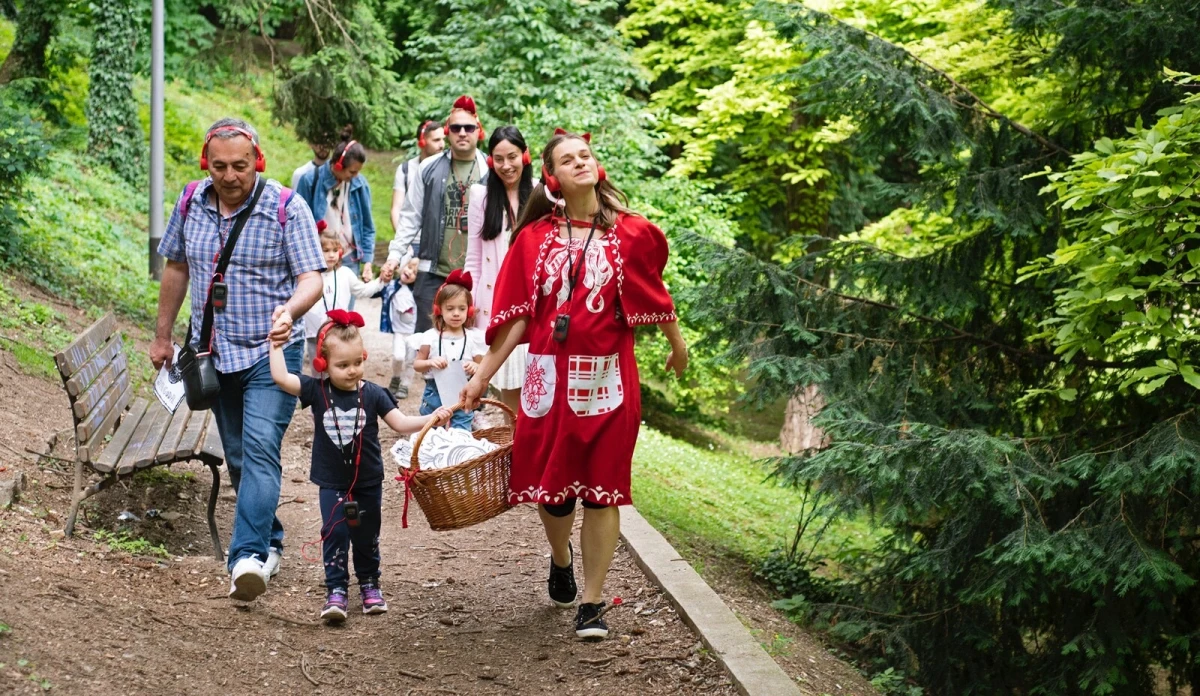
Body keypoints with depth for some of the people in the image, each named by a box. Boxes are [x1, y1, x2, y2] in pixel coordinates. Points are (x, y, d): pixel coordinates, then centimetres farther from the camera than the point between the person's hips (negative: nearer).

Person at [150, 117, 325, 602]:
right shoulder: (191, 203, 2)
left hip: (271, 350, -5)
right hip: (214, 353, 5)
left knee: (260, 448, -20)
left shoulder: (287, 208, -12)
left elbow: (311, 279, -16)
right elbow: (176, 268, 14)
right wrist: (162, 335, 17)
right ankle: (270, 542, 30)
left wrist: (289, 310, -37)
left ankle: (248, 557, -28)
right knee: (238, 458, 13)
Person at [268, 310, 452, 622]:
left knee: (366, 537, 13)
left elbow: (401, 423, -8)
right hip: (332, 483, -1)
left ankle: (370, 585, 30)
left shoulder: (373, 394, -8)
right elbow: (280, 377, -16)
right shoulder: (316, 391, -8)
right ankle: (336, 591, -4)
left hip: (368, 482, 1)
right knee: (334, 534, -6)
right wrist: (276, 345, -16)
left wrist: (431, 419, -21)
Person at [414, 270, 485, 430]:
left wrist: (475, 368, -19)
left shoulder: (473, 337, -2)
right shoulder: (431, 336, -3)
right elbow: (417, 364, 1)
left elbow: (482, 366, 4)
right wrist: (430, 362, -19)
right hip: (434, 392, 1)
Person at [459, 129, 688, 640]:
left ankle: (592, 603, 8)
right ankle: (561, 557, 42)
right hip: (550, 377, 1)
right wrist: (482, 376, -1)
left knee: (601, 490, 0)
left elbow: (653, 295, 13)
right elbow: (516, 316, 2)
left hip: (608, 379, -1)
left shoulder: (631, 233, -1)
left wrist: (677, 345, 25)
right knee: (551, 485, 8)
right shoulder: (534, 238, 2)